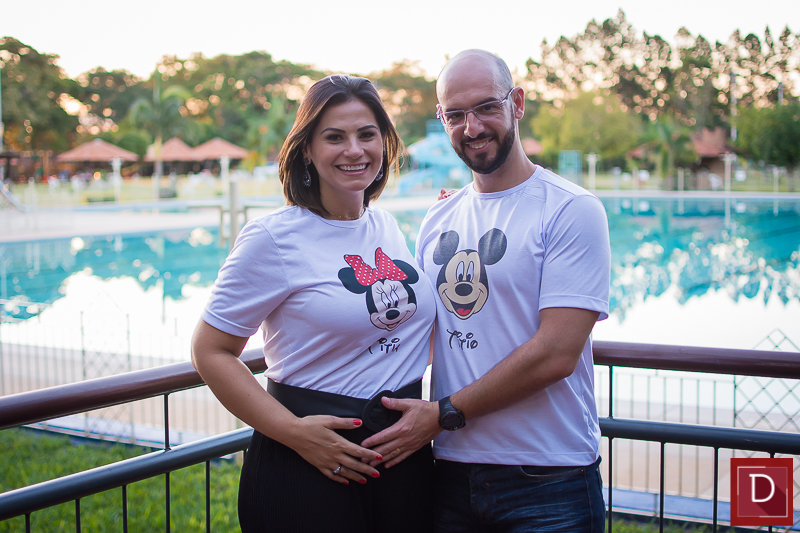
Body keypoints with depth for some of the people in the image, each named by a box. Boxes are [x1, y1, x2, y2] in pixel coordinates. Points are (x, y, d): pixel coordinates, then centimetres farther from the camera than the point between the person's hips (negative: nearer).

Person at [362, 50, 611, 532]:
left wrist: (444, 414, -14)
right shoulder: (438, 221, 9)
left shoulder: (571, 210, -10)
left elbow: (556, 354, -18)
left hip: (547, 480, -5)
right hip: (453, 470, 5)